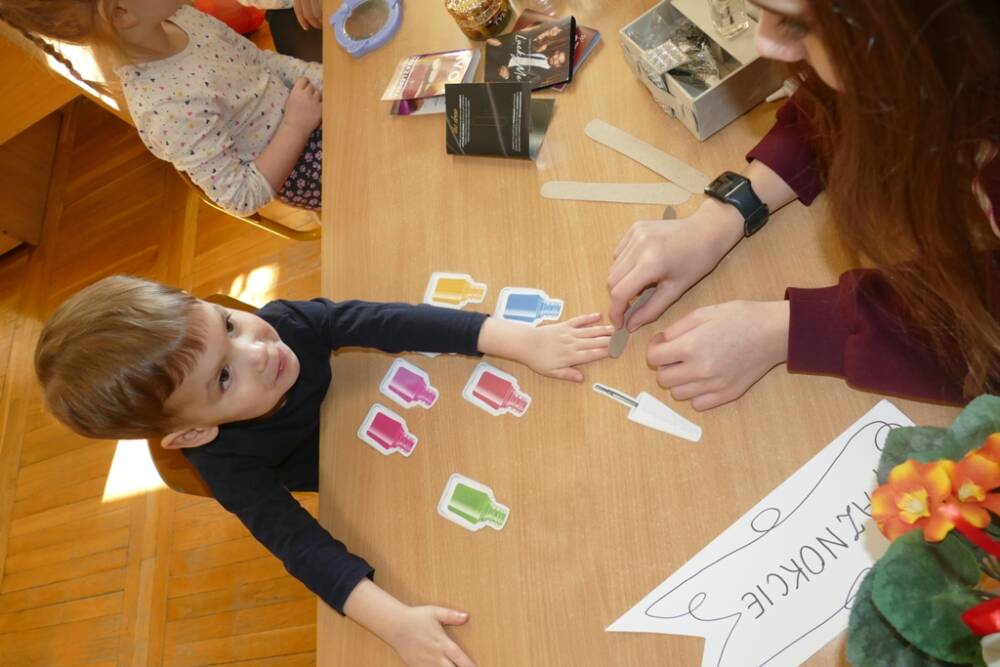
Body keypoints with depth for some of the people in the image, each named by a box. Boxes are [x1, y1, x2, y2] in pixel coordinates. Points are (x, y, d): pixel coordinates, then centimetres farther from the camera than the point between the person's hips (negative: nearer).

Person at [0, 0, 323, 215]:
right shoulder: (168, 108, -34)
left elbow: (263, 60, 3)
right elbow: (242, 198, -30)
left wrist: (317, 76, -10)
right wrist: (296, 126, -29)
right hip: (294, 168, -7)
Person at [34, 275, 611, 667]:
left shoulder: (282, 323, -36)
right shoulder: (228, 465, -39)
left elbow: (392, 323, -42)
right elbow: (299, 544, -44)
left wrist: (524, 340, -49)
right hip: (344, 482, -2)